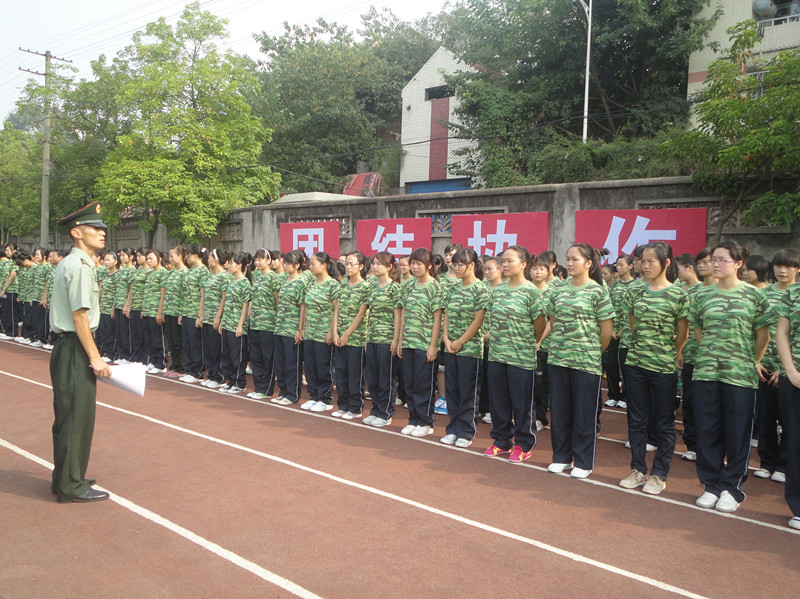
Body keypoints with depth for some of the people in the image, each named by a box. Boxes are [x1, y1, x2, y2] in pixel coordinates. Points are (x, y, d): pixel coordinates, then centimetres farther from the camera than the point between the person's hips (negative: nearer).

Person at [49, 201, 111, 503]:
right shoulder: (79, 265, -16)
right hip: (75, 349, -10)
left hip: (66, 348, 10)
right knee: (77, 416, -1)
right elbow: (79, 316, -20)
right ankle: (71, 485, 10)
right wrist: (95, 357, -18)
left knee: (68, 415, 18)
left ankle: (64, 477, 31)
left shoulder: (68, 263, 15)